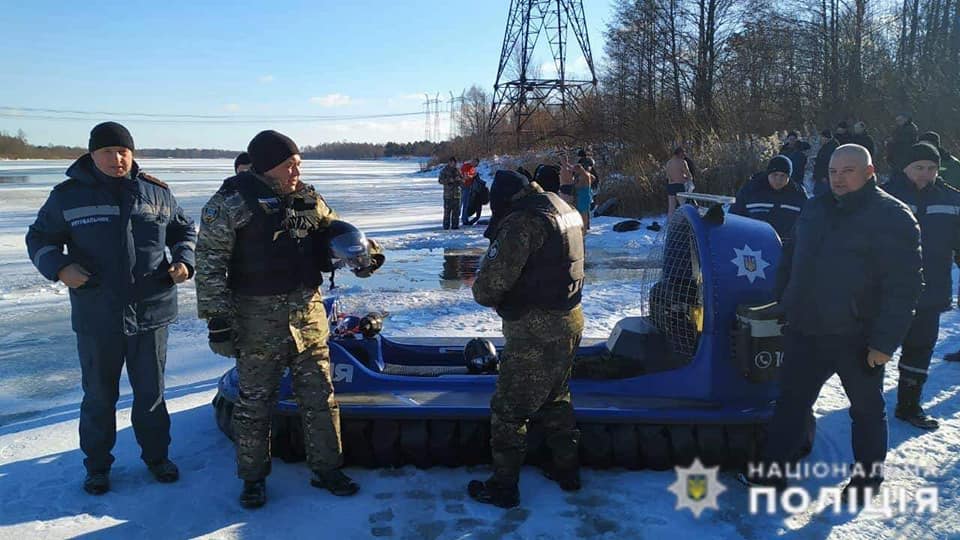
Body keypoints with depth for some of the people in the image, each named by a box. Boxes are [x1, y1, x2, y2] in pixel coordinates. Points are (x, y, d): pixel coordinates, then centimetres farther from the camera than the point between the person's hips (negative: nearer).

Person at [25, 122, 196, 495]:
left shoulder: (156, 192, 2)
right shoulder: (68, 195, -2)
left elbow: (184, 229, 15)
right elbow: (40, 239, 7)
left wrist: (184, 260, -3)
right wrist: (59, 267, -12)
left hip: (151, 312, 1)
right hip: (96, 316, -1)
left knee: (150, 392, 14)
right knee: (99, 396, 12)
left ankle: (156, 455, 31)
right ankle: (97, 464, 30)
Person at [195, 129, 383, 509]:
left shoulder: (309, 199, 7)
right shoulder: (232, 202, -9)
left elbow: (334, 233, 22)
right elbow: (209, 266, -9)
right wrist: (218, 320, -13)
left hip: (309, 312, 5)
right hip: (258, 317, -4)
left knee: (319, 396, 11)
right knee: (255, 400, 8)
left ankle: (326, 468, 27)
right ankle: (253, 477, 26)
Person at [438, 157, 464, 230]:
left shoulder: (457, 170, 12)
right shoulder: (444, 171, 0)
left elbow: (462, 179, 16)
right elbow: (440, 180, -6)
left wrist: (459, 179, -7)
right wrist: (449, 180, -19)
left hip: (456, 194, 4)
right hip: (448, 194, -4)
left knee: (456, 211, 4)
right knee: (447, 211, -5)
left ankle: (455, 225, 11)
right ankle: (446, 226, 1)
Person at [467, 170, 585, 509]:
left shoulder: (522, 221, -20)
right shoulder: (561, 208, 10)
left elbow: (492, 280, -22)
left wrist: (484, 293, 0)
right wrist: (506, 298, 12)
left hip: (536, 331, -9)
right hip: (569, 320, 9)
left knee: (508, 410, 4)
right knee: (556, 398, 24)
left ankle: (503, 486, 16)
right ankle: (567, 469, 37)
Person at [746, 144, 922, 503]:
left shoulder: (893, 217, -12)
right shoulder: (814, 210, 7)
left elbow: (903, 287, -16)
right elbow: (789, 261, 18)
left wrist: (885, 341, -19)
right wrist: (783, 307, 13)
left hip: (857, 339, -5)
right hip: (805, 332, 6)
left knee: (867, 408, 14)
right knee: (791, 400, 11)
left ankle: (868, 476, 31)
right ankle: (772, 470, 21)